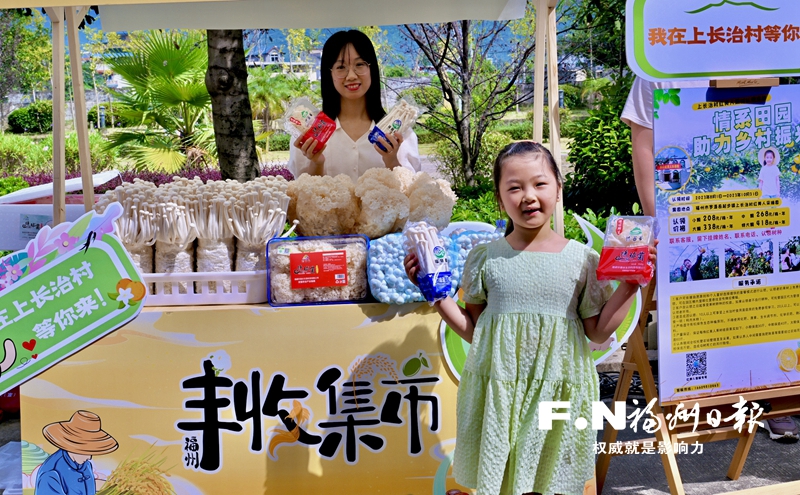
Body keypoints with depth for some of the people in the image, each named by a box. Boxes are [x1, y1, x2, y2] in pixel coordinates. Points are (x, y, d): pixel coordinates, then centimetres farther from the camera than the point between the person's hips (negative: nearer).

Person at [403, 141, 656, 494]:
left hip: (559, 391, 0)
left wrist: (630, 285, -4)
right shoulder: (485, 259, 3)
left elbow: (598, 332, 4)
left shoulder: (582, 260, 1)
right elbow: (471, 329, 8)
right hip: (497, 390, 0)